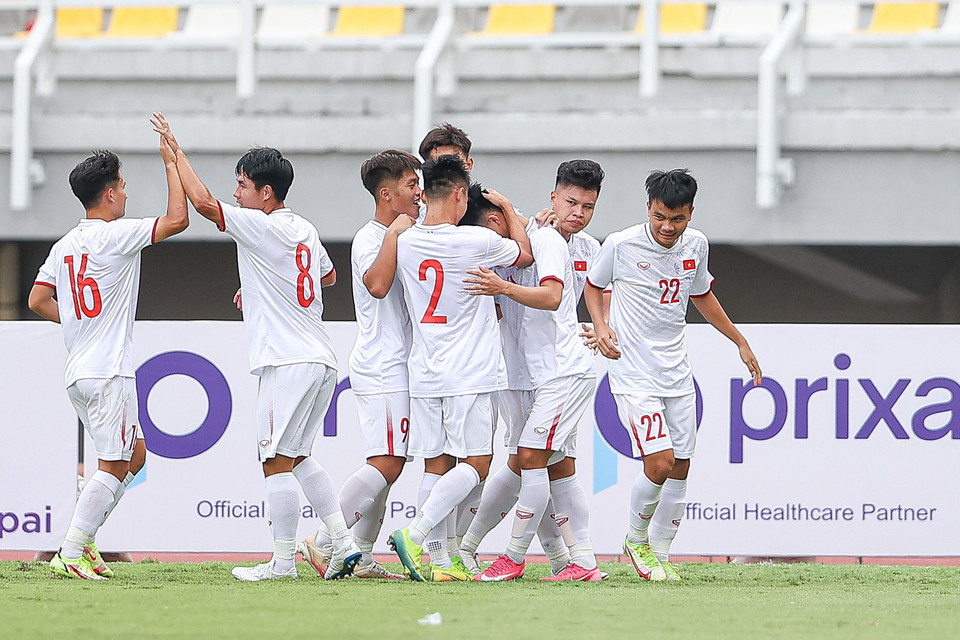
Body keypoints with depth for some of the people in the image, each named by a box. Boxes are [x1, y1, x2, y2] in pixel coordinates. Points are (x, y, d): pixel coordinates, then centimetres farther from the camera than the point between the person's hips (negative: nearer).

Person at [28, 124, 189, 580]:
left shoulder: (64, 247, 12)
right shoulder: (115, 235, -11)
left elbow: (37, 300, 13)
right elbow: (177, 220, -14)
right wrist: (171, 164, -5)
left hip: (77, 372, 9)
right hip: (109, 371, -9)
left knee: (134, 454, 17)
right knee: (113, 466, -7)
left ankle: (84, 538, 11)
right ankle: (70, 554, -12)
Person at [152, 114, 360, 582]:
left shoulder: (263, 228, -10)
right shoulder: (305, 231, 16)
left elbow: (203, 202, -18)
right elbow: (328, 275, 35)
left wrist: (176, 152, -6)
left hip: (289, 363, -9)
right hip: (320, 362, 9)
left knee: (277, 459, -5)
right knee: (296, 455, 16)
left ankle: (283, 560, -5)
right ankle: (344, 543, 10)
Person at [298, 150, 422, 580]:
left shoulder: (405, 236, 18)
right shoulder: (369, 238, -10)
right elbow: (377, 284, -30)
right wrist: (394, 234, -23)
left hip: (398, 368, 10)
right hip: (381, 369, -10)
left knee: (387, 466, 8)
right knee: (386, 464, -16)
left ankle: (361, 556, 10)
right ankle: (323, 543, -13)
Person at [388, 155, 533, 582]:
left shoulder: (404, 243, 4)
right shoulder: (478, 242, -11)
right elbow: (525, 254, 8)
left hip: (423, 371, 5)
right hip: (470, 373, -5)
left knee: (437, 464, 8)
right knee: (475, 463, -2)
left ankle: (438, 559, 4)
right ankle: (415, 535, -16)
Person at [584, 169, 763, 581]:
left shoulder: (696, 245, 2)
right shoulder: (621, 245, -12)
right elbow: (593, 285, 6)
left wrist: (740, 342, 23)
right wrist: (601, 326, -11)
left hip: (676, 372, 5)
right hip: (633, 373, -5)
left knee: (680, 468, 6)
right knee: (659, 463, -15)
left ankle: (660, 555, 19)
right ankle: (636, 539, 10)